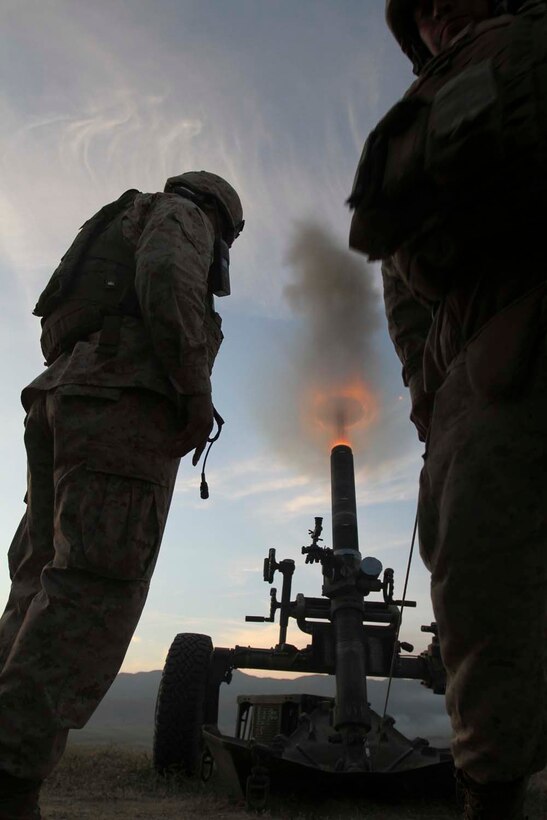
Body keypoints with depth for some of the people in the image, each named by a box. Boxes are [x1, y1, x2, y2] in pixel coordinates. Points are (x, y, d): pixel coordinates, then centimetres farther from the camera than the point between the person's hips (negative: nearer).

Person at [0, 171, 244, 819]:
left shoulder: (113, 237, 37)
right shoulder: (183, 215, 13)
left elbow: (59, 335, 28)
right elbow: (167, 276, -11)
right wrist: (197, 390, -11)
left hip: (60, 400, 9)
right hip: (125, 402, -8)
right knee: (98, 588, -17)